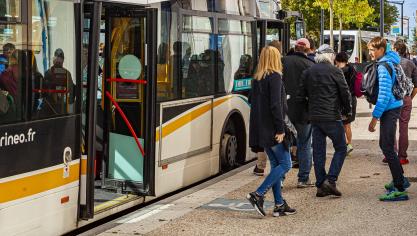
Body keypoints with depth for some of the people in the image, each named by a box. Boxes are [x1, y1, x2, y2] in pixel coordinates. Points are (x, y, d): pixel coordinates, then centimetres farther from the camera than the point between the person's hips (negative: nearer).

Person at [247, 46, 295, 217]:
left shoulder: (257, 79, 13)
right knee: (285, 164, -2)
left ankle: (279, 205, 12)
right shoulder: (274, 77, -11)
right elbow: (276, 105, -18)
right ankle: (258, 195, -11)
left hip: (262, 130, 8)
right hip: (272, 128, -8)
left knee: (275, 164, 12)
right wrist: (280, 129, -17)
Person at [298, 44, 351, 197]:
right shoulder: (334, 71, -6)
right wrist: (347, 110, 12)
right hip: (332, 117, -5)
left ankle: (320, 185, 10)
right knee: (341, 148, 4)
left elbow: (301, 96, 11)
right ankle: (330, 180, -9)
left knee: (318, 151, 10)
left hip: (314, 117, 6)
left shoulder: (307, 72, 9)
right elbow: (345, 93, -4)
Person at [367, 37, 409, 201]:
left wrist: (375, 117, -22)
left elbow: (384, 95, -24)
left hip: (389, 110, -11)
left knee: (387, 148, -10)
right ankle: (400, 179, 33)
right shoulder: (389, 60, 8)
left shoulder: (383, 68, -20)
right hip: (392, 108, 11)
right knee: (385, 145, 22)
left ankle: (400, 189, -10)